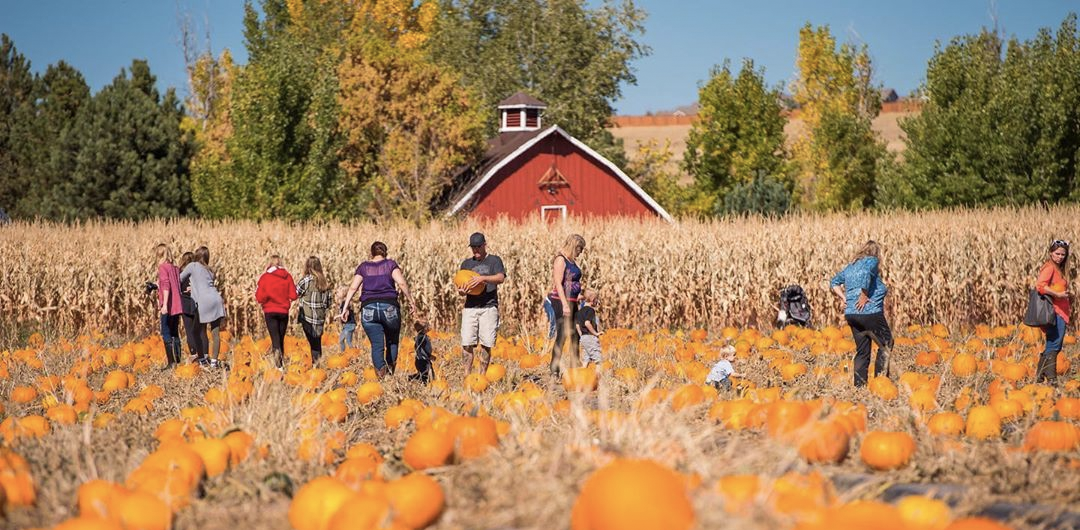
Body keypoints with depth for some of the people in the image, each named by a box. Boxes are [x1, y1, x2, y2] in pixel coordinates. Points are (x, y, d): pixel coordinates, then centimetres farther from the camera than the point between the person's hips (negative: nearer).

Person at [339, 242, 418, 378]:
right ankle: (390, 370, 10)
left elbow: (353, 288, 5)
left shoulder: (363, 267, 13)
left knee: (377, 345, -3)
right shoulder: (390, 264, 7)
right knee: (392, 341, 20)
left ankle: (381, 374, -23)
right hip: (389, 308, -1)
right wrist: (411, 301, 1)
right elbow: (402, 283, -6)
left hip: (368, 309, 1)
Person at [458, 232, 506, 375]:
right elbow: (462, 286, 18)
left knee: (486, 344, -4)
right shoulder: (466, 263, 19)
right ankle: (467, 375, -1)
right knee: (467, 343, -6)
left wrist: (483, 278, -26)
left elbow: (501, 278, -10)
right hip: (470, 307, 3)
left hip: (489, 306, -3)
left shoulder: (494, 260, 8)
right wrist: (461, 292, -7)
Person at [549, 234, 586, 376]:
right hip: (562, 301, -10)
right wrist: (565, 305, -23)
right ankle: (554, 370, -10)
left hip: (572, 302, 10)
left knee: (574, 335, 14)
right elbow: (558, 283, -18)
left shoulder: (572, 261, 16)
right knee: (562, 335, -11)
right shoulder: (561, 260, -11)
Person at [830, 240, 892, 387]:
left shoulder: (851, 266, 20)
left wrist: (844, 298, 12)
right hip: (870, 313, -7)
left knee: (862, 351, 11)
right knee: (886, 345, 7)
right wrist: (864, 296, -17)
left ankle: (859, 384, 7)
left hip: (851, 314, 7)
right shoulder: (872, 261, -1)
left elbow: (834, 283, 21)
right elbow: (866, 273, -23)